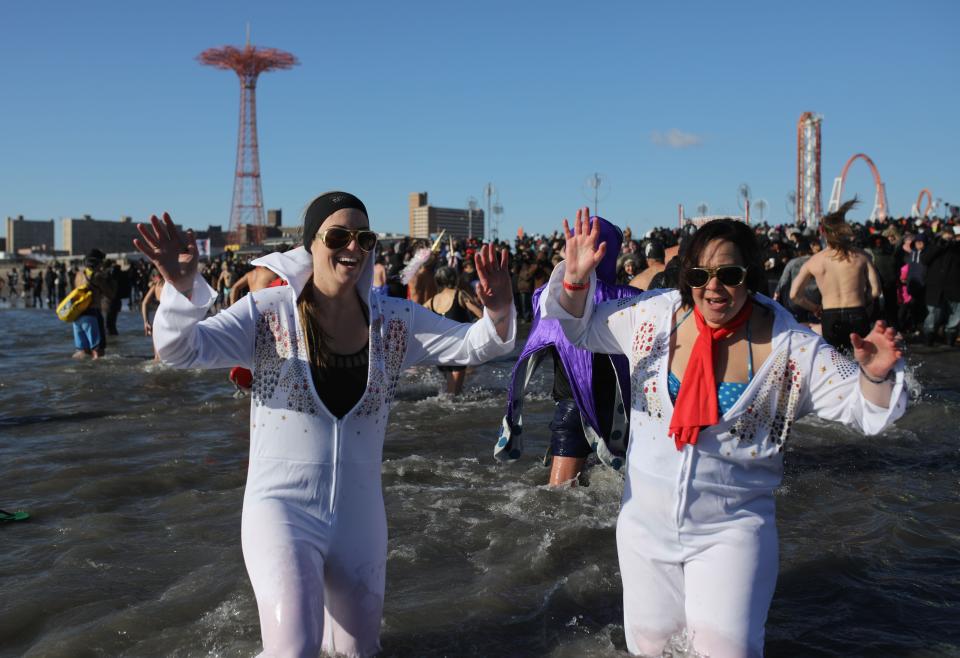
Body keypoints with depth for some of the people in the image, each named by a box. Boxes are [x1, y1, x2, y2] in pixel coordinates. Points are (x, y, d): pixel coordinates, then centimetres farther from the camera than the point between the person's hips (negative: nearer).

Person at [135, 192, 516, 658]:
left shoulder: (395, 321, -2)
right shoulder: (269, 312, -11)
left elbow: (471, 345, -5)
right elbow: (179, 351, -19)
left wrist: (498, 315, -27)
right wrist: (183, 288, -39)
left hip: (359, 512, 4)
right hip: (282, 507, -4)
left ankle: (311, 606, 52)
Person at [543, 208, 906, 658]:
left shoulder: (790, 346, -12)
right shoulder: (654, 316, -7)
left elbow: (865, 407, -9)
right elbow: (579, 329, 4)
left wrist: (877, 373, -30)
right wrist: (576, 279, -13)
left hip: (732, 527, -2)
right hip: (647, 521, 3)